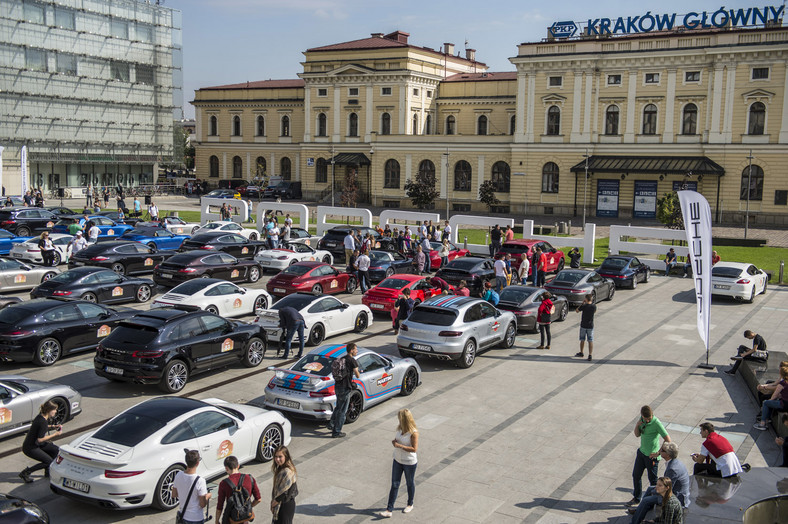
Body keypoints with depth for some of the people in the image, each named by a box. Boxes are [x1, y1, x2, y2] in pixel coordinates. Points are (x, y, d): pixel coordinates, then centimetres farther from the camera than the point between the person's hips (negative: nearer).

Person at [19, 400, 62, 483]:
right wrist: (55, 434, -18)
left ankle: (47, 472, 19)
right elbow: (40, 439, -26)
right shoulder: (43, 421, -27)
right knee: (49, 461, -6)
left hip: (36, 444, 9)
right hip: (30, 448, -9)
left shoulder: (41, 416, 1)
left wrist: (53, 427, 8)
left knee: (56, 450, 7)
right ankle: (25, 473, 2)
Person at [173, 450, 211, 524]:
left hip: (183, 516, 6)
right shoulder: (200, 481, -26)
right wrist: (208, 497, 1)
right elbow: (202, 504, -18)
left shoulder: (178, 475, -10)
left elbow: (174, 494, 6)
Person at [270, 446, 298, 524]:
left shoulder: (287, 472, -26)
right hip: (279, 503, 9)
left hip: (286, 504, -9)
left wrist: (274, 502, -11)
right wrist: (274, 501, 4)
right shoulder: (280, 468, 4)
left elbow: (284, 492, -23)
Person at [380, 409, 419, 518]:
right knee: (394, 484, 6)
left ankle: (410, 504, 39)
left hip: (409, 462, -6)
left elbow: (414, 449, -23)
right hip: (397, 460, 6)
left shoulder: (413, 433, -24)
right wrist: (394, 442, -10)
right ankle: (389, 509, 8)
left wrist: (400, 446, -27)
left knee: (410, 483, 17)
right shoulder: (399, 428, -4)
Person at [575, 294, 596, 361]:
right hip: (590, 326, 1)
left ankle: (581, 353, 31)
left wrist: (582, 304, 6)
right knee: (590, 341, 4)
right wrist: (592, 302, 11)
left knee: (582, 340, 15)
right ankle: (590, 355, -1)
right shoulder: (594, 306, -9)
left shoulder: (583, 306, -15)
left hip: (583, 325, -1)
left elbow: (577, 310, 2)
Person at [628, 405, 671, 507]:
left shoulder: (656, 423, -24)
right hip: (641, 452, 7)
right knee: (636, 475, 18)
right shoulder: (642, 419, -3)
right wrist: (637, 425, -14)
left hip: (651, 455, -7)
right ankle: (636, 498, 36)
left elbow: (668, 440, -25)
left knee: (652, 479, 7)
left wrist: (658, 453, -21)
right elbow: (637, 435, 6)